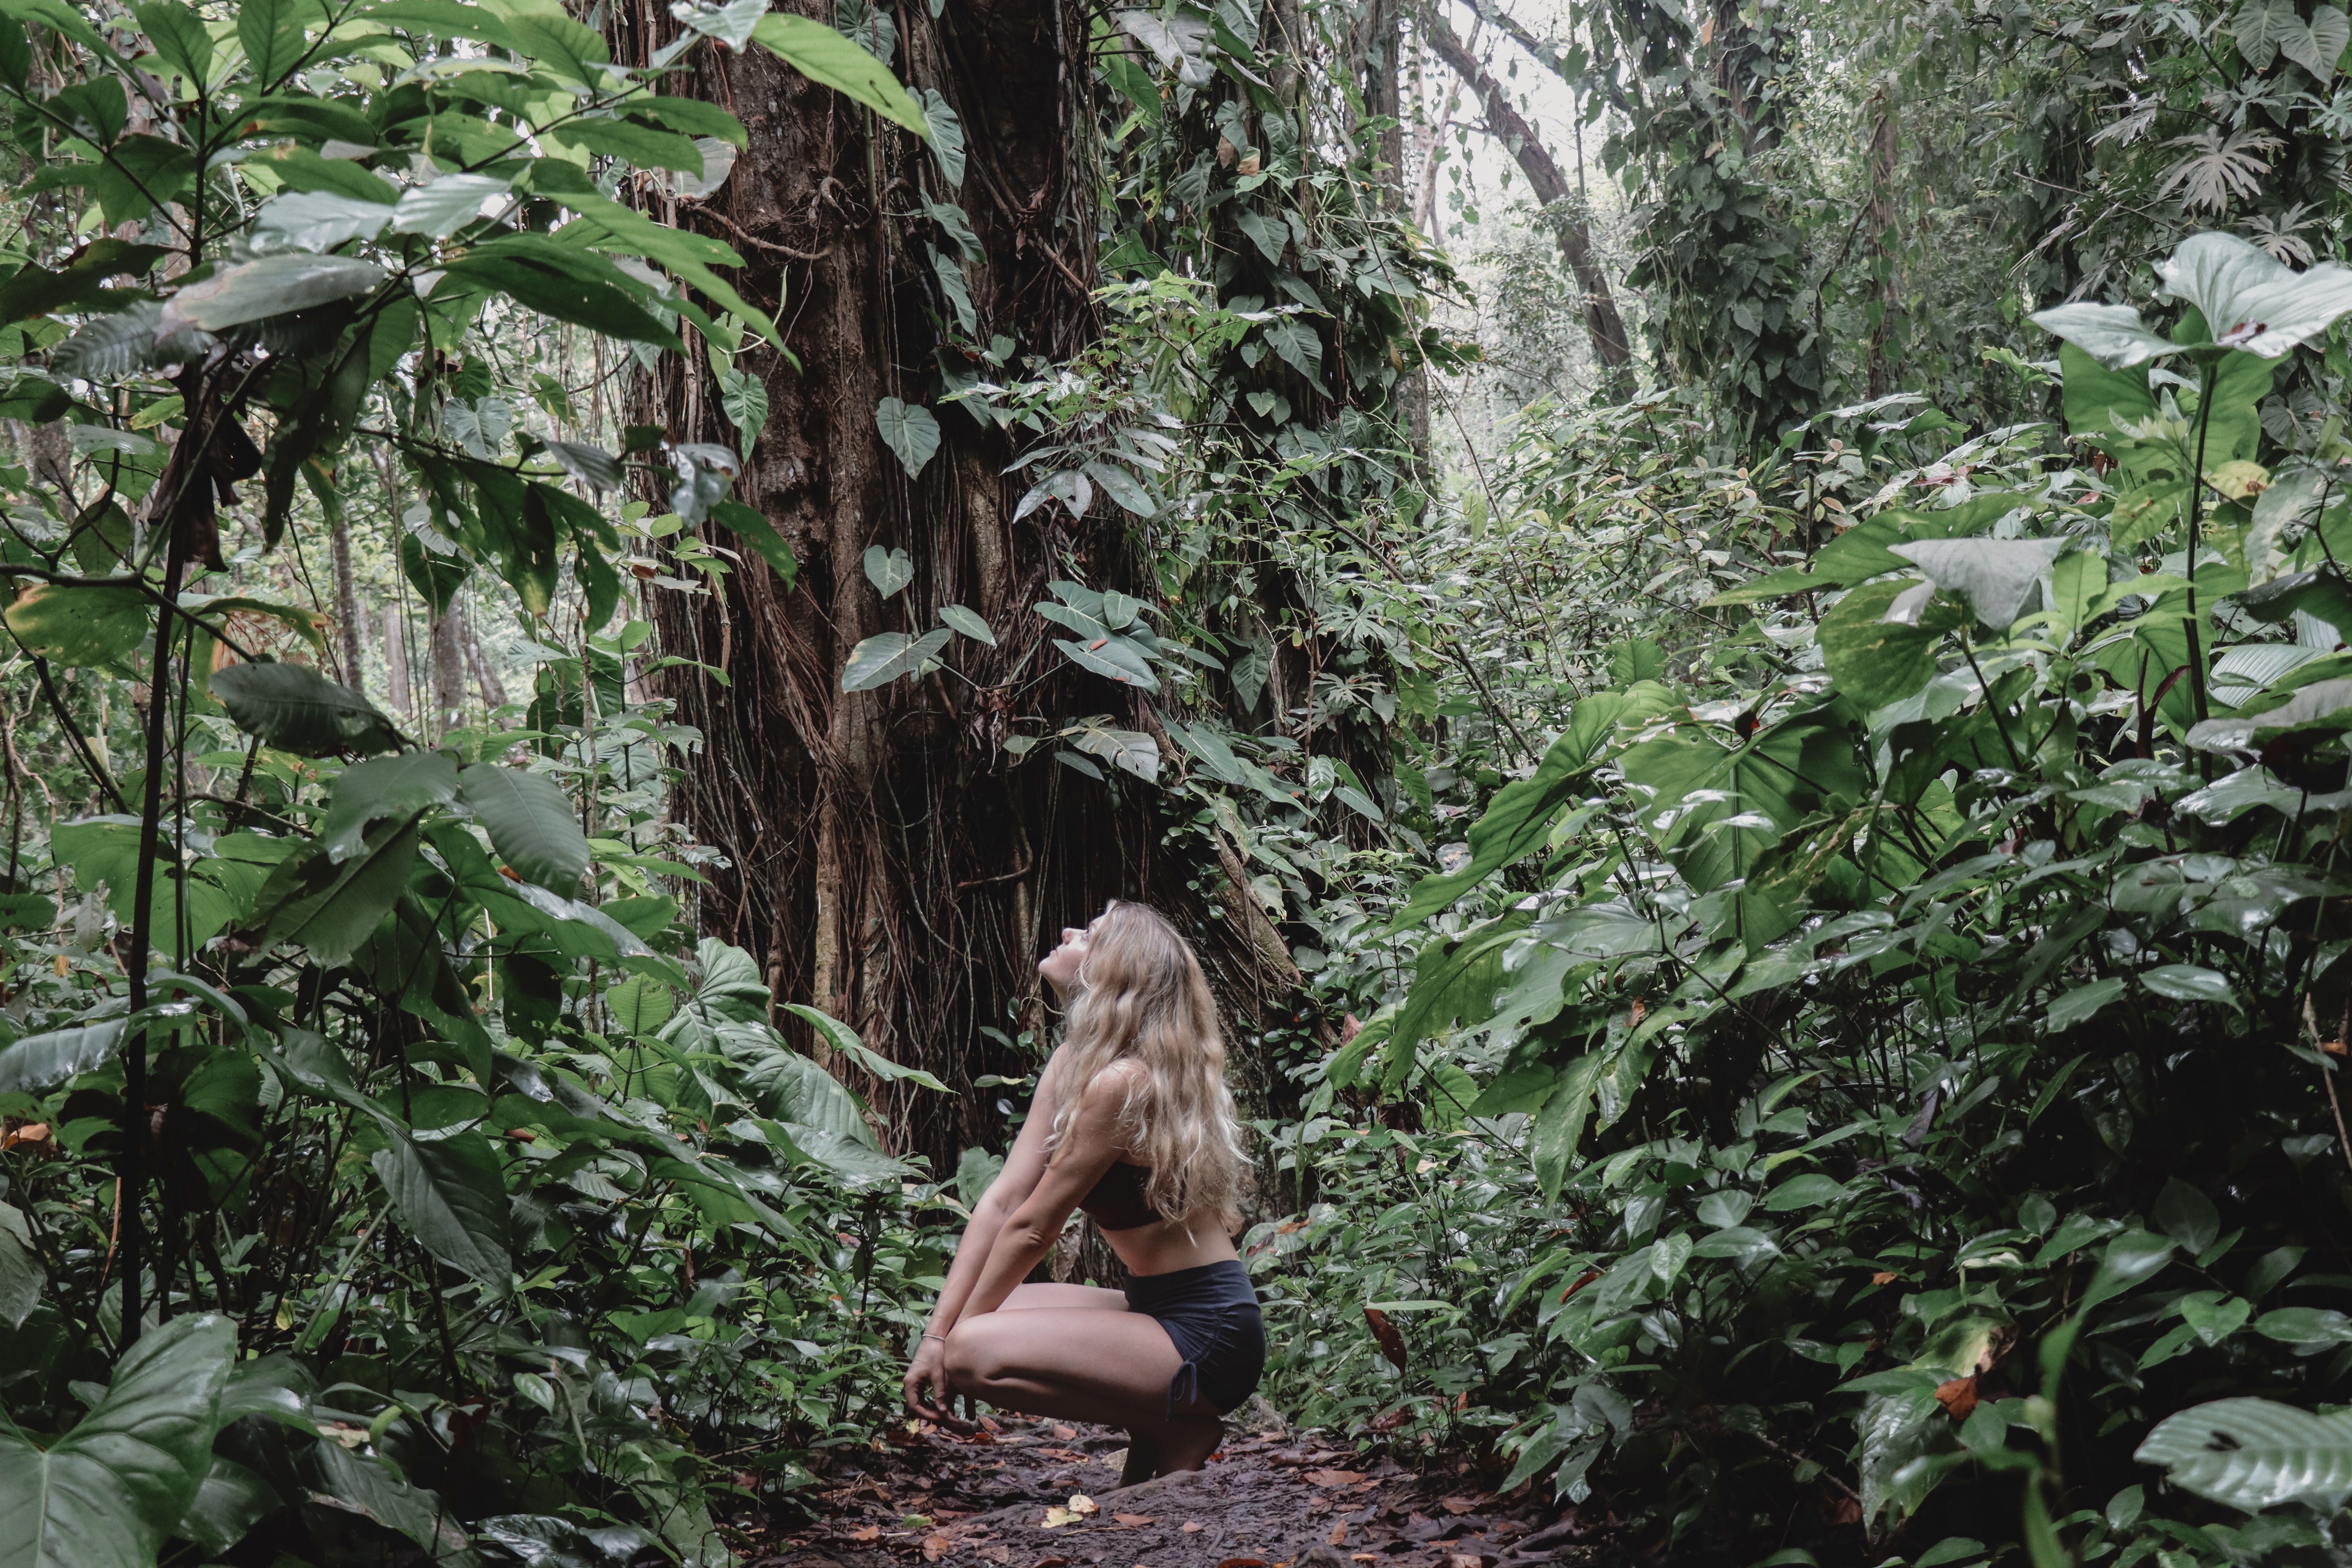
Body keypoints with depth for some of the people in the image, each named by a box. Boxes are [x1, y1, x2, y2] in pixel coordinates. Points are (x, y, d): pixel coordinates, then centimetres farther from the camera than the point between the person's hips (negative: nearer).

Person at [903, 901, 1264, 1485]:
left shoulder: (1123, 1082, -22)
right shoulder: (1071, 1065, 7)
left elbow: (1031, 1229, -16)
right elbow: (1001, 1202, 3)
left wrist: (955, 1337, -6)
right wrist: (936, 1334, -3)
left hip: (1206, 1332, -9)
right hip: (1160, 1309, 9)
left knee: (975, 1353, -21)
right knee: (967, 1328, 10)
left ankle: (1179, 1429, -4)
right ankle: (1151, 1430, 11)